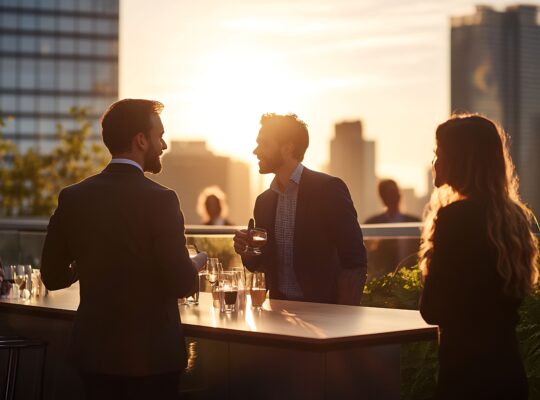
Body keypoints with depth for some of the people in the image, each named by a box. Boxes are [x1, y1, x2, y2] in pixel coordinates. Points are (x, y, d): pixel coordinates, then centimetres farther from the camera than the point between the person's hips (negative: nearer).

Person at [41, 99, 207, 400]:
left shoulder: (73, 197, -2)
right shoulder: (159, 199, -16)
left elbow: (53, 277, 2)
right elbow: (181, 284, -17)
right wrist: (195, 265, 5)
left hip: (94, 351, 5)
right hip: (151, 352, -4)